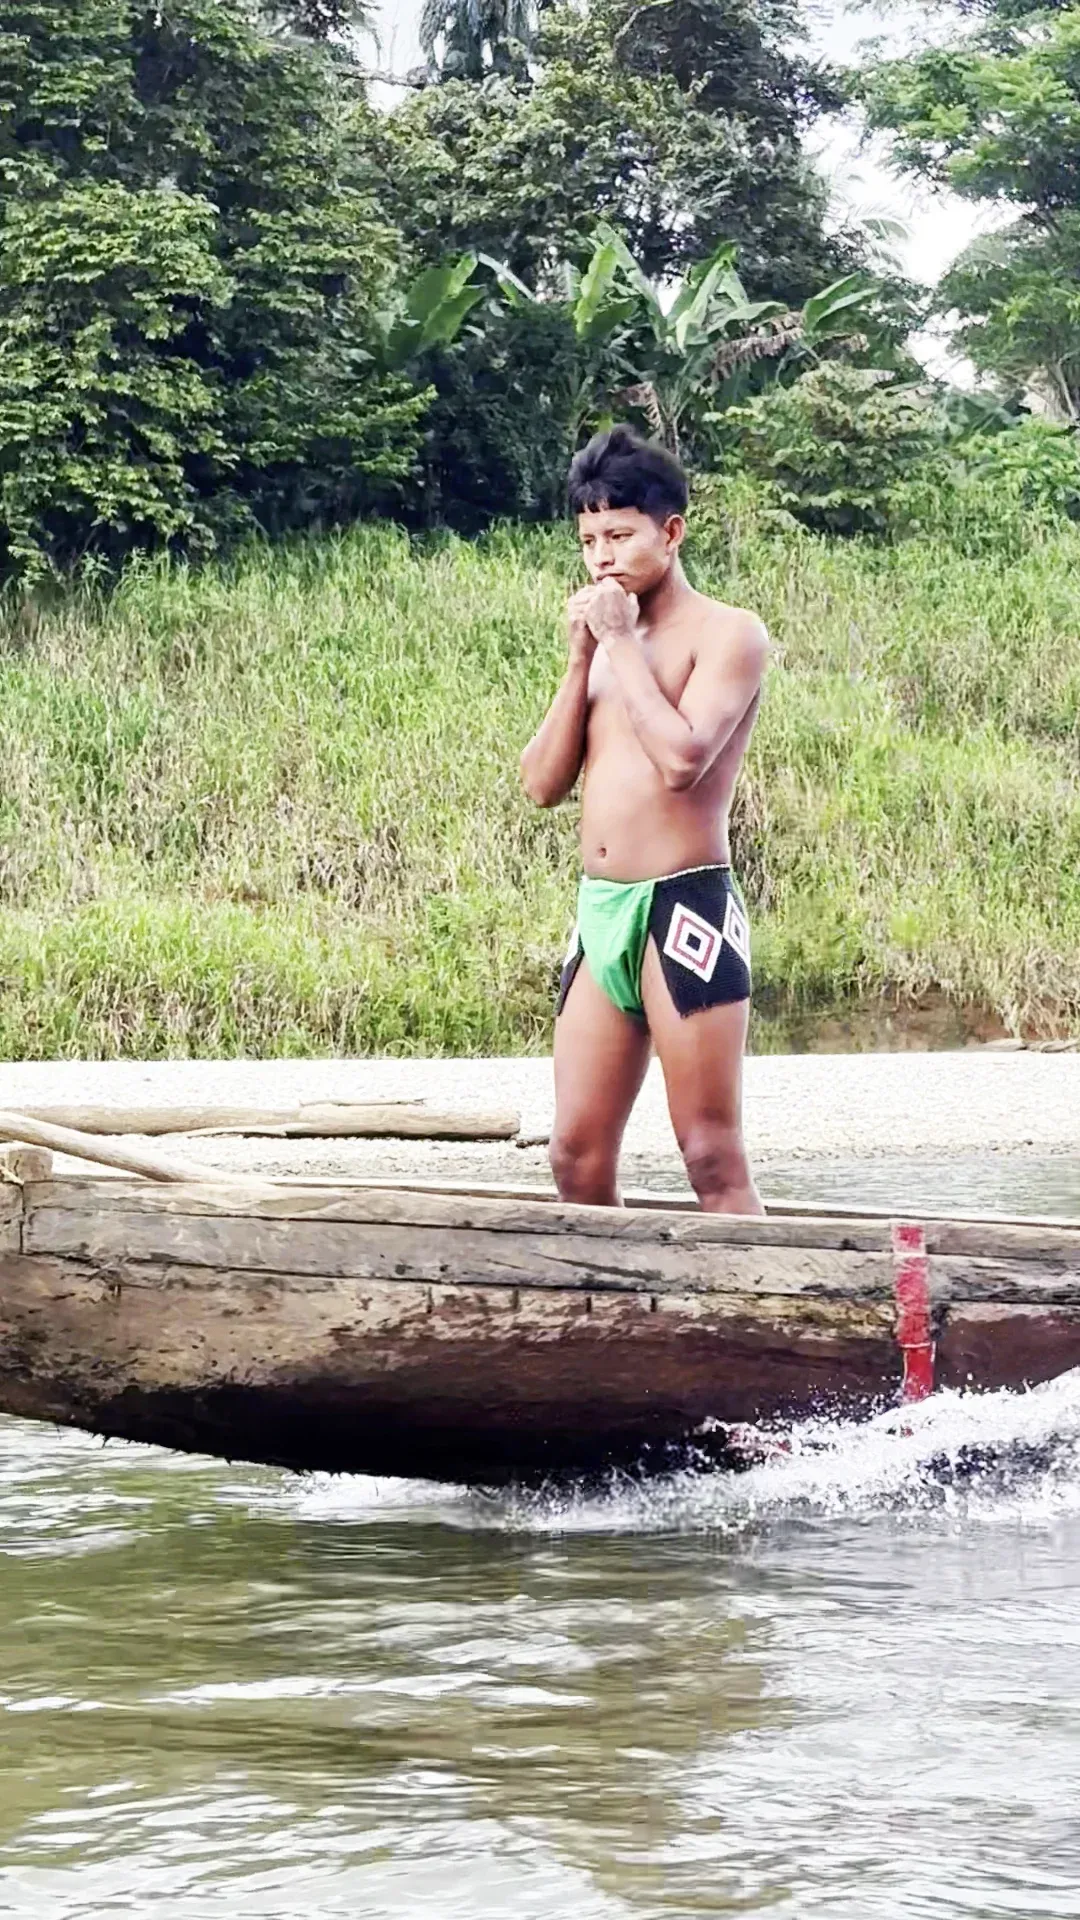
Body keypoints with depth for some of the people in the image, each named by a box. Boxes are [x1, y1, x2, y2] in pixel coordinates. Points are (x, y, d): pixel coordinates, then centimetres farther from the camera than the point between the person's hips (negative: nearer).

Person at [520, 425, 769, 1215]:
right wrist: (583, 657, 1)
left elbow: (682, 757, -20)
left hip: (685, 908, -7)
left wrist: (622, 642, -11)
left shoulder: (727, 633, -3)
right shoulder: (605, 642, 18)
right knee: (578, 1154, 5)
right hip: (599, 911, 7)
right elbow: (543, 782, 9)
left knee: (712, 1156, -7)